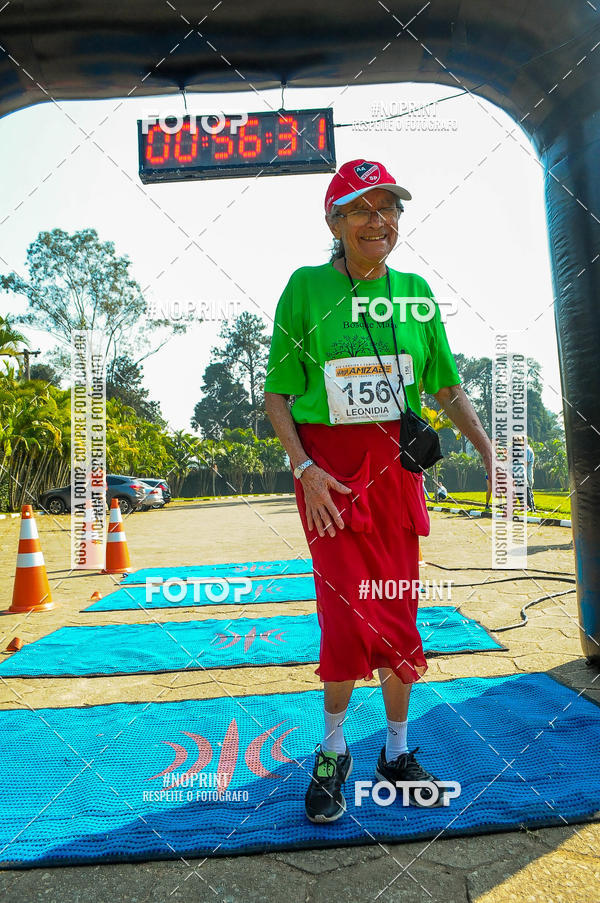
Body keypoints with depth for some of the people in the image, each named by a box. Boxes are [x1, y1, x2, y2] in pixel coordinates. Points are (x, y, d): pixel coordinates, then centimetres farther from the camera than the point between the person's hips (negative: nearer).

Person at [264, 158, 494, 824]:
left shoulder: (415, 291, 8)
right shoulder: (306, 287, -1)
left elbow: (446, 387, 12)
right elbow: (277, 395, -1)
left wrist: (489, 451, 1)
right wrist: (303, 468, -14)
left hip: (398, 464, 4)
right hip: (329, 467, -3)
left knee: (398, 614, 9)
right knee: (351, 612, -7)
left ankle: (396, 753, 29)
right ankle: (332, 754, 18)